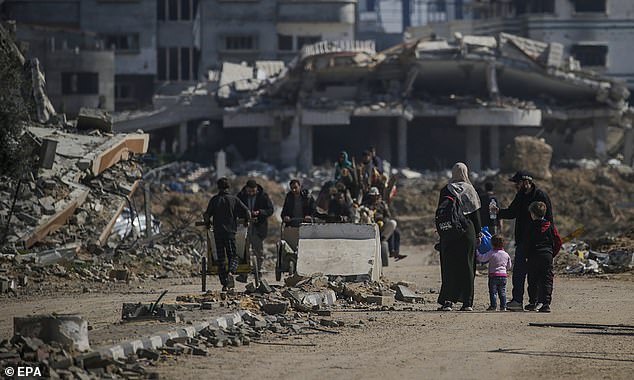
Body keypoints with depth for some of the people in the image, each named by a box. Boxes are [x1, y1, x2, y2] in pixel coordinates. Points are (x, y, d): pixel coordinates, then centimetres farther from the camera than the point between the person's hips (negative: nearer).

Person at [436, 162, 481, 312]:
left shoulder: (446, 190, 0)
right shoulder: (470, 190, 0)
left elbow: (440, 213, 1)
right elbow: (475, 213, 1)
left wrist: (441, 232, 8)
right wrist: (478, 233, 7)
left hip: (449, 233, 0)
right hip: (467, 231, 0)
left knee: (449, 267, 3)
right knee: (466, 267, 6)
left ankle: (447, 300, -8)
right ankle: (467, 302, 4)